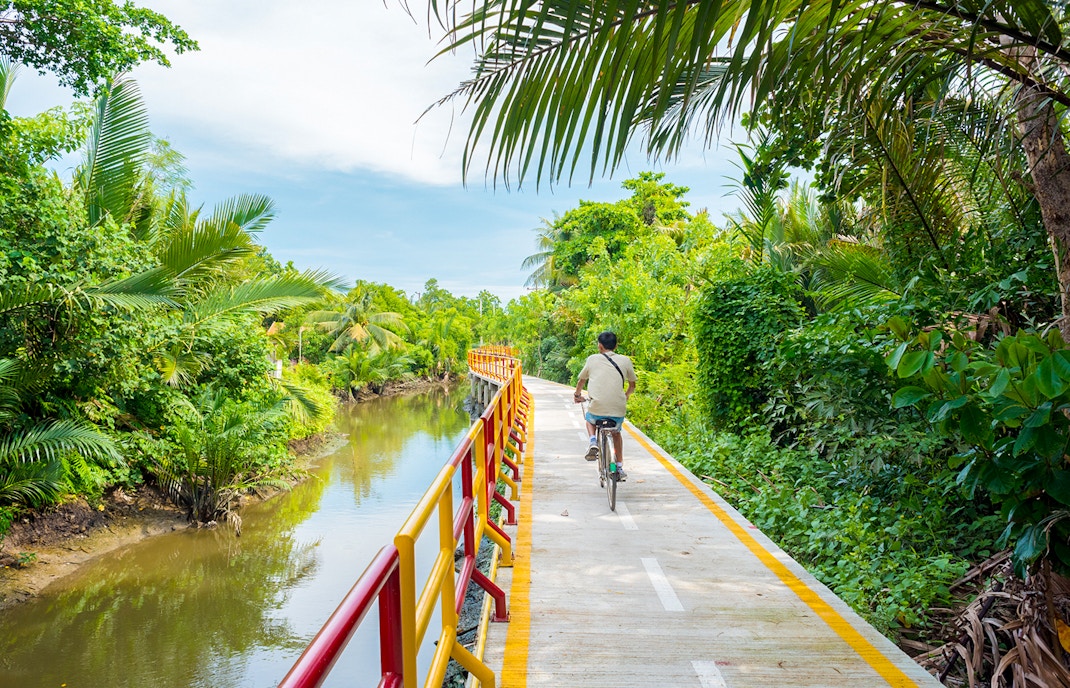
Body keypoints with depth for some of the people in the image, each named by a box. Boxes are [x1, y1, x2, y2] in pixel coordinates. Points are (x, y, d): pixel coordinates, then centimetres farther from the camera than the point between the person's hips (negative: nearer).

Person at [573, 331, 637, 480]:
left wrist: (577, 394, 40)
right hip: (618, 410, 1)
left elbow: (581, 380, 19)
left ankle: (593, 442, 7)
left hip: (597, 408, -1)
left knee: (589, 419, 34)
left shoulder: (592, 359, 6)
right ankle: (620, 468, 29)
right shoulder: (625, 361, 7)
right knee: (616, 433, 31)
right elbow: (632, 385, 18)